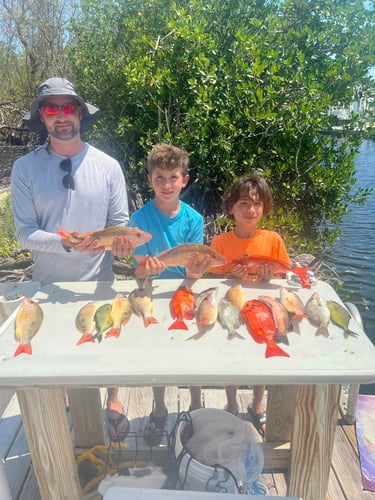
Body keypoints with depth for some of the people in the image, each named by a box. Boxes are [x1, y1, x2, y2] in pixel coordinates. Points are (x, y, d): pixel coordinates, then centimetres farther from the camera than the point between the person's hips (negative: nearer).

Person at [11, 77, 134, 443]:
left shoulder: (107, 166, -7)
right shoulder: (25, 168, -9)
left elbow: (120, 224, -4)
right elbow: (25, 234, -11)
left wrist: (121, 242, -26)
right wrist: (66, 243, -28)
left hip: (98, 280, 0)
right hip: (48, 284, 1)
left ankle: (112, 400, 45)